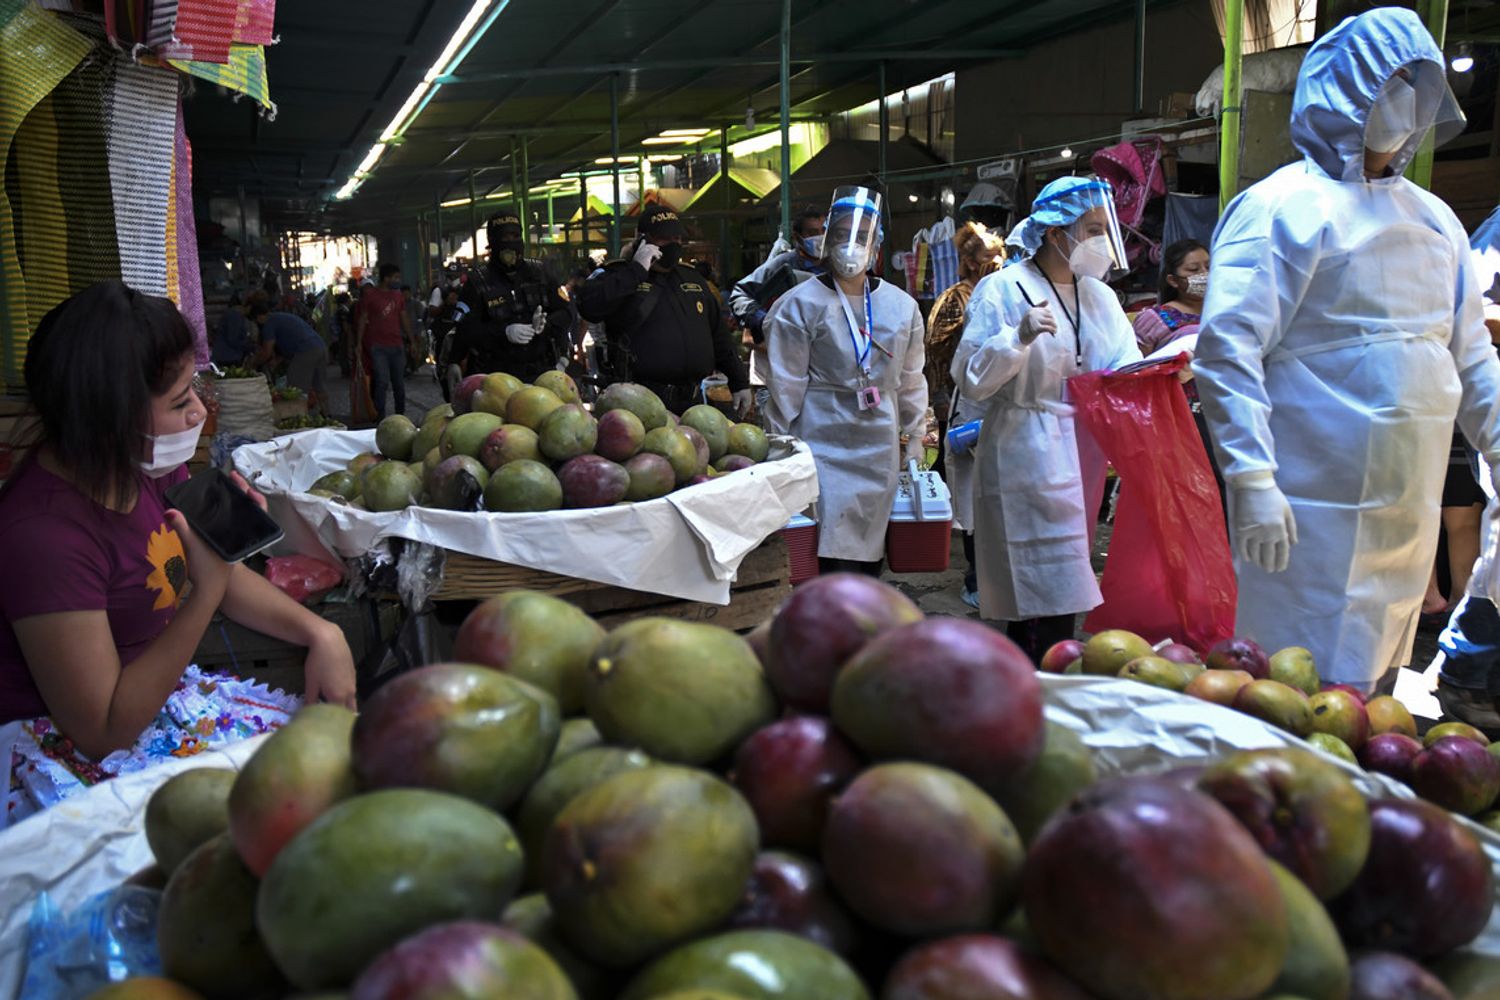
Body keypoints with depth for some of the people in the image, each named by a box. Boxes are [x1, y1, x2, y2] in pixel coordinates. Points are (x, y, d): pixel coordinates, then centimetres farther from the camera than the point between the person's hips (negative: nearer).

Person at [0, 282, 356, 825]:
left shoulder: (150, 468, -4)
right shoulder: (44, 532, -28)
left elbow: (229, 579, 11)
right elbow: (105, 732, -25)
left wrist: (319, 632, -7)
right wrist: (206, 590, -29)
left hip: (156, 688, 8)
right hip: (72, 754, -7)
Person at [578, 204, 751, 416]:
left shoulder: (692, 278, 19)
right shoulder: (618, 276, 1)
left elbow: (718, 335, 23)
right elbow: (589, 306, -21)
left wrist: (739, 382, 19)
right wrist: (636, 271, -17)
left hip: (691, 401, 6)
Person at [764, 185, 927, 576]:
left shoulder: (902, 306, 10)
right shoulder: (801, 304, -3)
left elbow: (911, 380, 18)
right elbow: (785, 383, -3)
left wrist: (914, 438, 17)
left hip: (880, 451, 5)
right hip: (824, 447, -4)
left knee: (870, 557, 9)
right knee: (833, 556, -10)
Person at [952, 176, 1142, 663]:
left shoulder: (1099, 295, 16)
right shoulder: (1003, 289, -5)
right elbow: (971, 381, -11)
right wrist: (1020, 338, -24)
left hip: (1084, 457, 7)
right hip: (1028, 461, -7)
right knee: (1049, 603, -11)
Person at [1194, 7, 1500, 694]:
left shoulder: (1432, 218, 17)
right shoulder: (1284, 207, -8)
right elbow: (1225, 349, -17)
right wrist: (1252, 480, -23)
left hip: (1410, 511, 8)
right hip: (1316, 512, -7)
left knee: (1368, 687, 16)